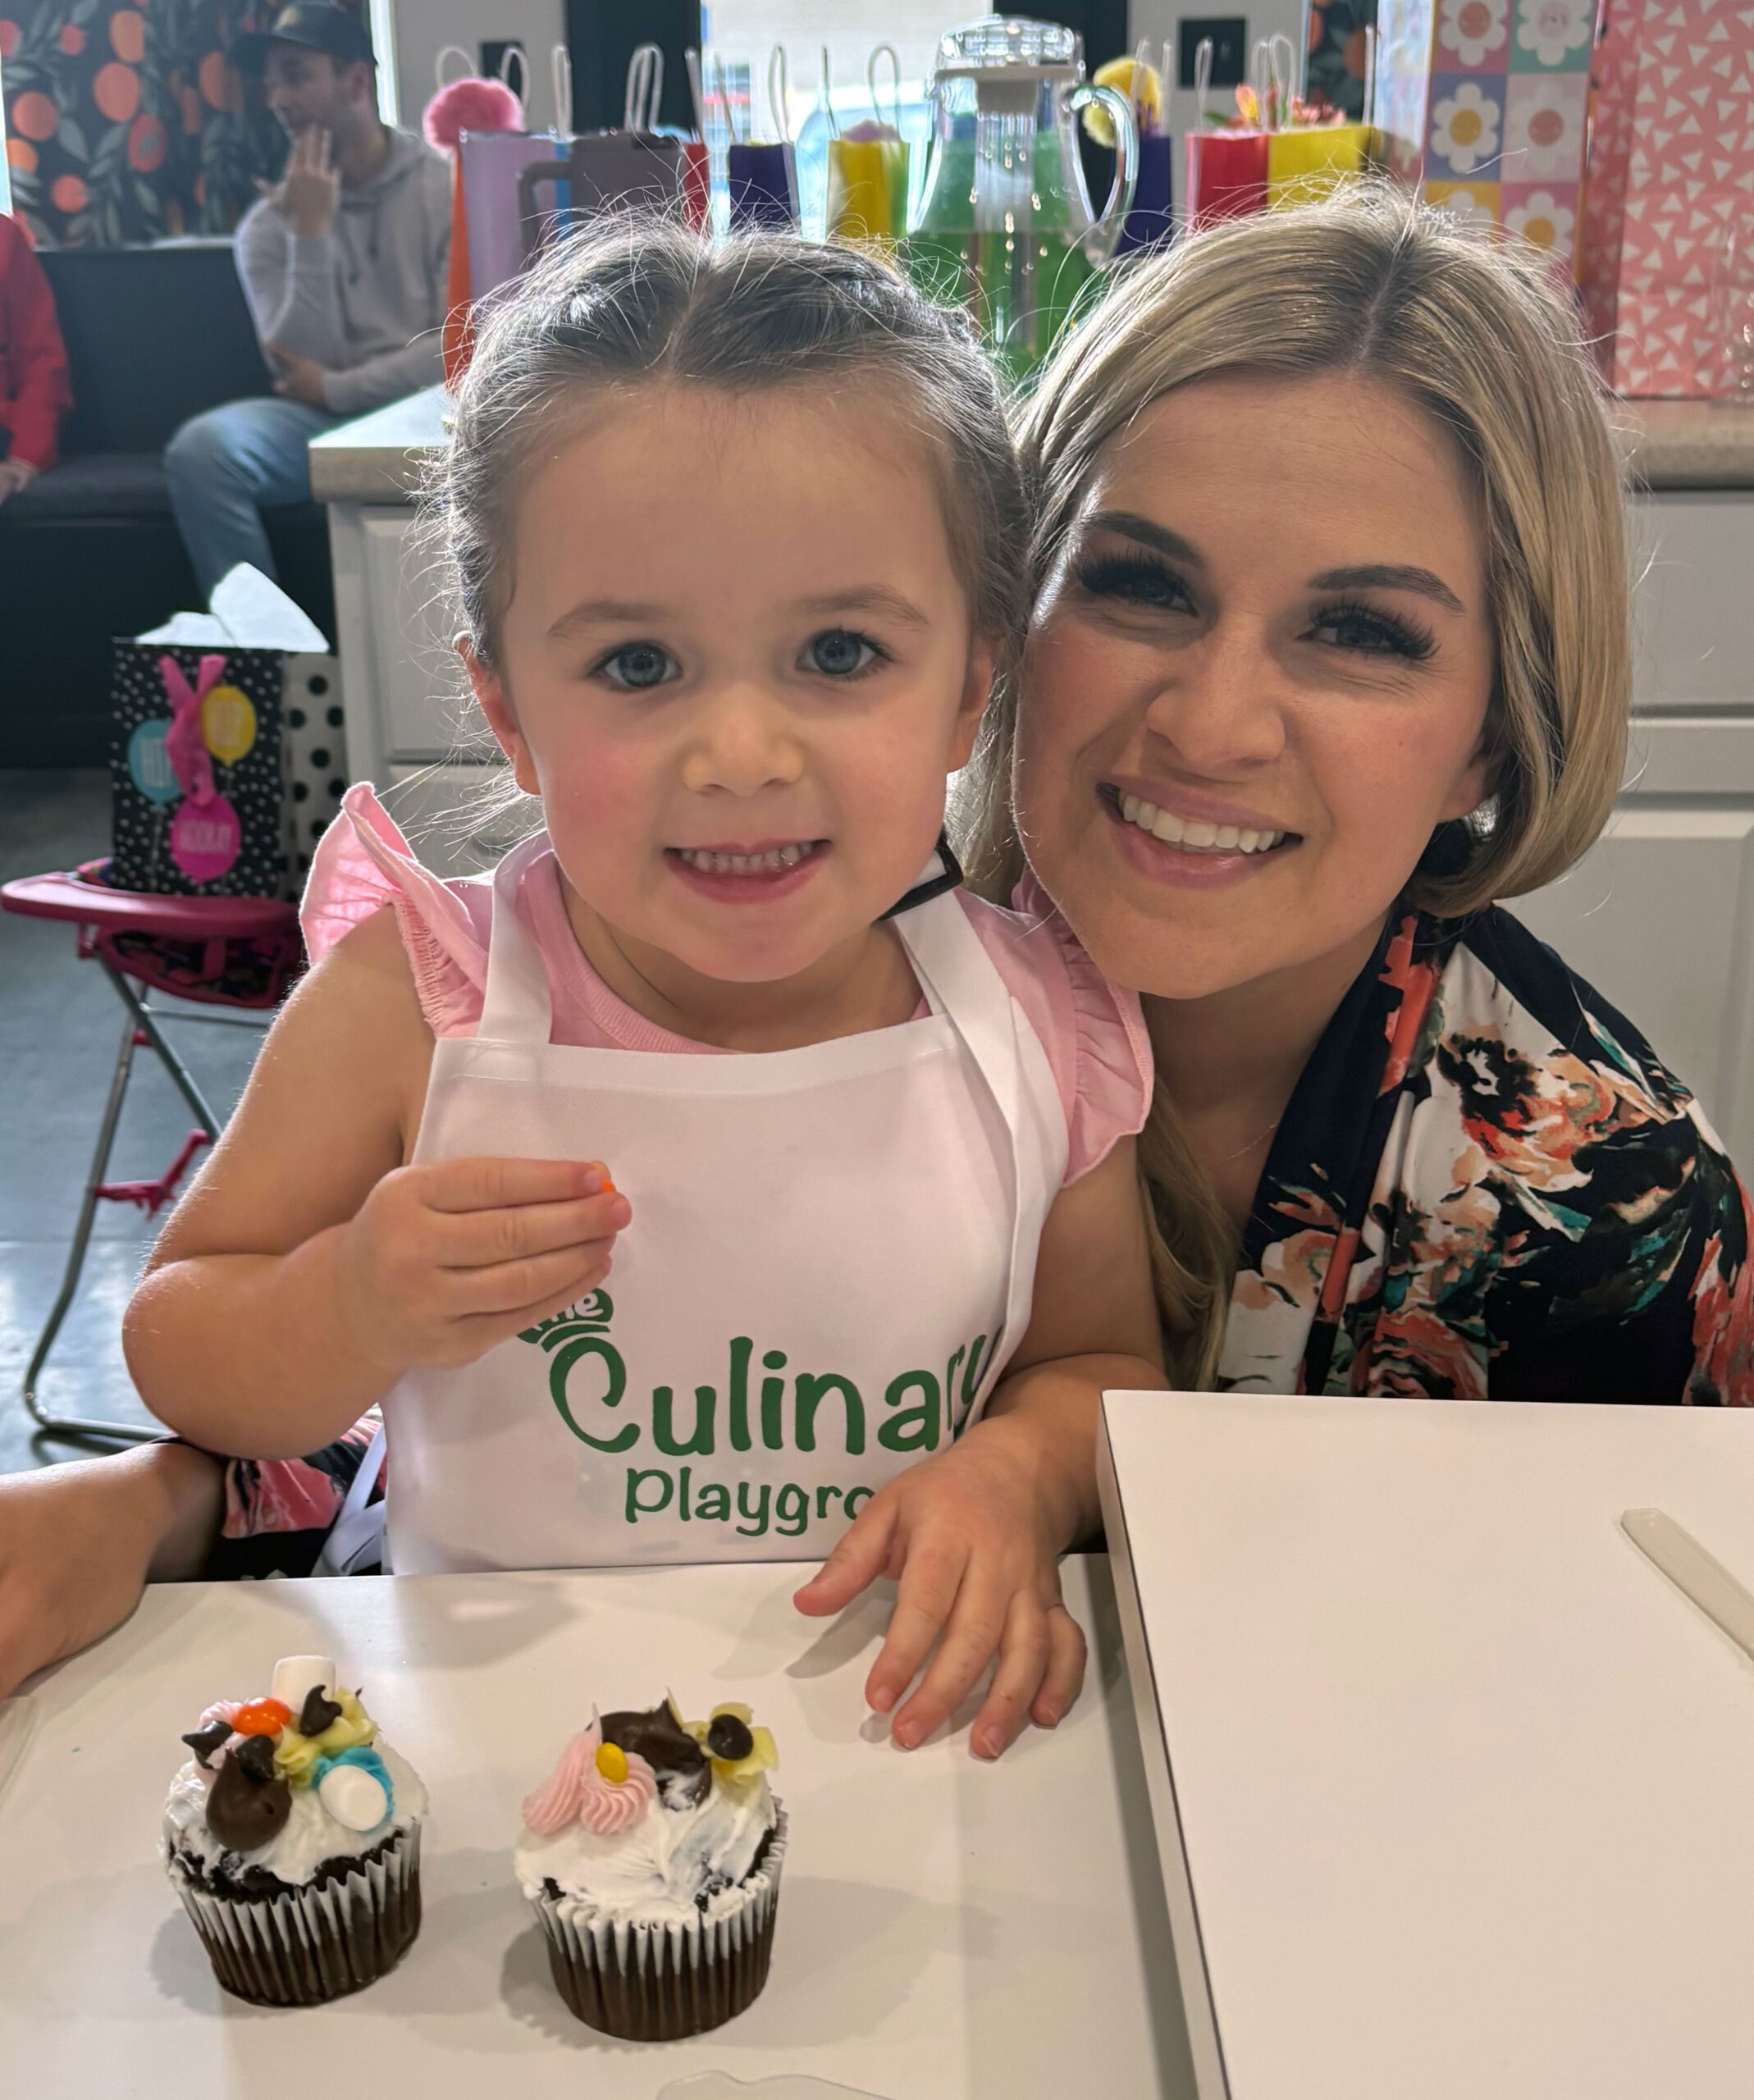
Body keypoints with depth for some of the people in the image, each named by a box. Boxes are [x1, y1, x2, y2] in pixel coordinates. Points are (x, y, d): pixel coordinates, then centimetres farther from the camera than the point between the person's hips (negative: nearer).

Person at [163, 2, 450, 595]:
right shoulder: (268, 224, 8)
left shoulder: (450, 188, 1)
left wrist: (333, 388, -5)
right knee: (201, 447, -25)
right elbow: (299, 370, -3)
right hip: (325, 422, 2)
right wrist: (311, 232, -9)